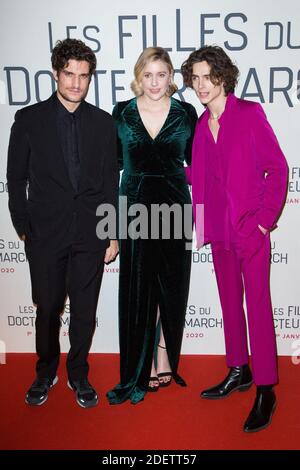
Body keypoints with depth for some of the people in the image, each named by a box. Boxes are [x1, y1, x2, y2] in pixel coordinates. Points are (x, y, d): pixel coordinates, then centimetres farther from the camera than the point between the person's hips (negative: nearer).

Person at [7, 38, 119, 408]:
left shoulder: (103, 122, 6)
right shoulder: (29, 119, 2)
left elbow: (111, 181, 6)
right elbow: (16, 179, 4)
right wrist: (23, 228, 1)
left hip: (90, 233, 1)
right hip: (45, 234, -1)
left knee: (84, 310, 10)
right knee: (47, 309, 11)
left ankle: (78, 375, 30)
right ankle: (46, 373, 34)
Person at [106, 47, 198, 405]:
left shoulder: (186, 114, 3)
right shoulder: (121, 113, 4)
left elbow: (196, 160, 10)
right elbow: (113, 162, 9)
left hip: (174, 207, 0)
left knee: (171, 287, 7)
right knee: (136, 290, 4)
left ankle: (163, 363, 24)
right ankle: (137, 373, 18)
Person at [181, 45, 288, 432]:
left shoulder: (250, 114, -6)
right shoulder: (201, 124, 10)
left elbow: (277, 167, -8)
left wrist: (265, 218, -12)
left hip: (250, 227, -6)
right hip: (218, 228, 6)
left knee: (258, 305, -2)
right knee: (229, 301, 15)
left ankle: (265, 391, 11)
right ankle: (239, 372, 31)